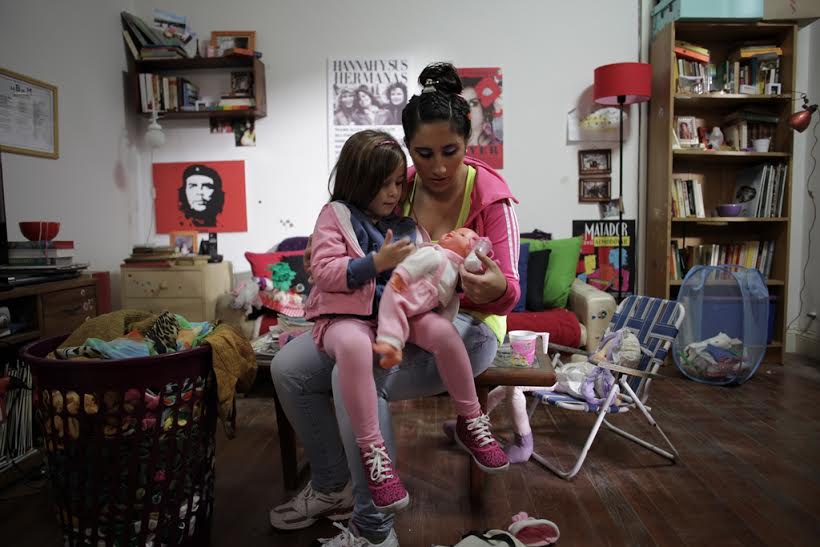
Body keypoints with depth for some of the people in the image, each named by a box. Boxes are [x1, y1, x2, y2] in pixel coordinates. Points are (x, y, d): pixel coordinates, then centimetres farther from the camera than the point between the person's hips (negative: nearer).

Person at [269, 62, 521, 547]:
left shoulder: (491, 196, -13)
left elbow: (508, 292, -20)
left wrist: (494, 288, -44)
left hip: (465, 325, -6)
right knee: (289, 366, -7)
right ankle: (334, 486, 13)